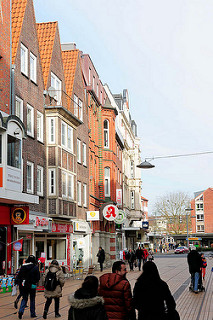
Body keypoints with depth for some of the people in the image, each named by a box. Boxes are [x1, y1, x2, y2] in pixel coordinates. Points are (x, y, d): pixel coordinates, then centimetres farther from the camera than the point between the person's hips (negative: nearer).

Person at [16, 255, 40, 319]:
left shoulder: (23, 266, 0)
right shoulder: (35, 267, -9)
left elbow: (19, 276, 3)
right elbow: (38, 277, -7)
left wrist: (20, 283, 11)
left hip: (24, 285, 2)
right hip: (32, 285, -2)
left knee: (24, 299, 12)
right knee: (32, 299, 10)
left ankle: (21, 311, -9)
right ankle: (33, 314, 15)